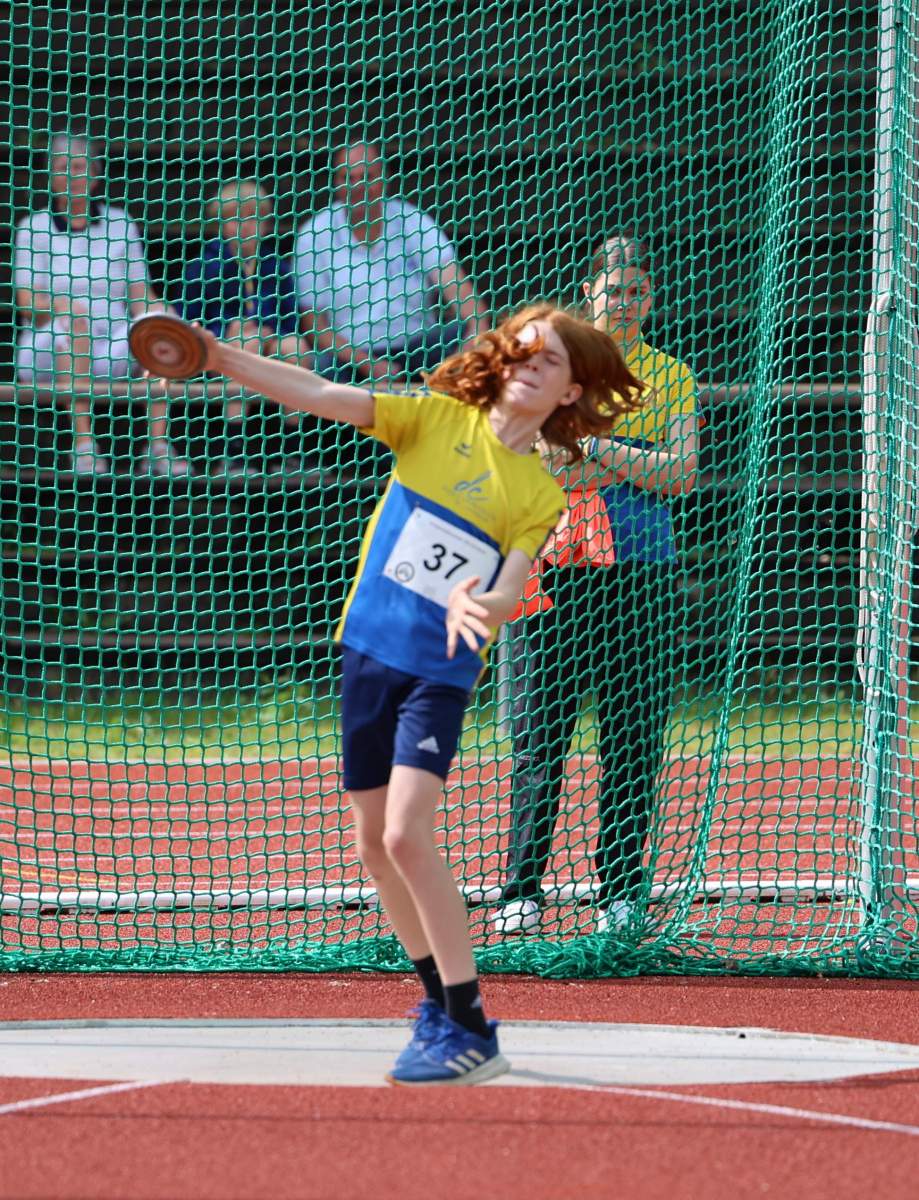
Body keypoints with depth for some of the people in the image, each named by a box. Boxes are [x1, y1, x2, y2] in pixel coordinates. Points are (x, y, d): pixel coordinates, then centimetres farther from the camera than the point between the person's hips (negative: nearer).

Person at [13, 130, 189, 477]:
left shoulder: (120, 224, 13)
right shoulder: (34, 227, 6)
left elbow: (140, 296, 9)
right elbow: (27, 302, -4)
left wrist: (153, 315, -14)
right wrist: (56, 306, -26)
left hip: (111, 354, 2)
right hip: (46, 354, -2)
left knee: (160, 316, -25)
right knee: (74, 314, -35)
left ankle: (158, 446, -32)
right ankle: (83, 446, -43)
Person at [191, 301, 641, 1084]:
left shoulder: (540, 495, 1)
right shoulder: (435, 420, 3)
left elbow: (506, 591, -10)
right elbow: (323, 396, -5)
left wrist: (480, 608, -34)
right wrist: (220, 359, -17)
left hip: (441, 672, -3)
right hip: (369, 651, 3)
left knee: (407, 835, -19)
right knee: (375, 845, 8)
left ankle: (471, 1032, -15)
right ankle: (440, 1000, 27)